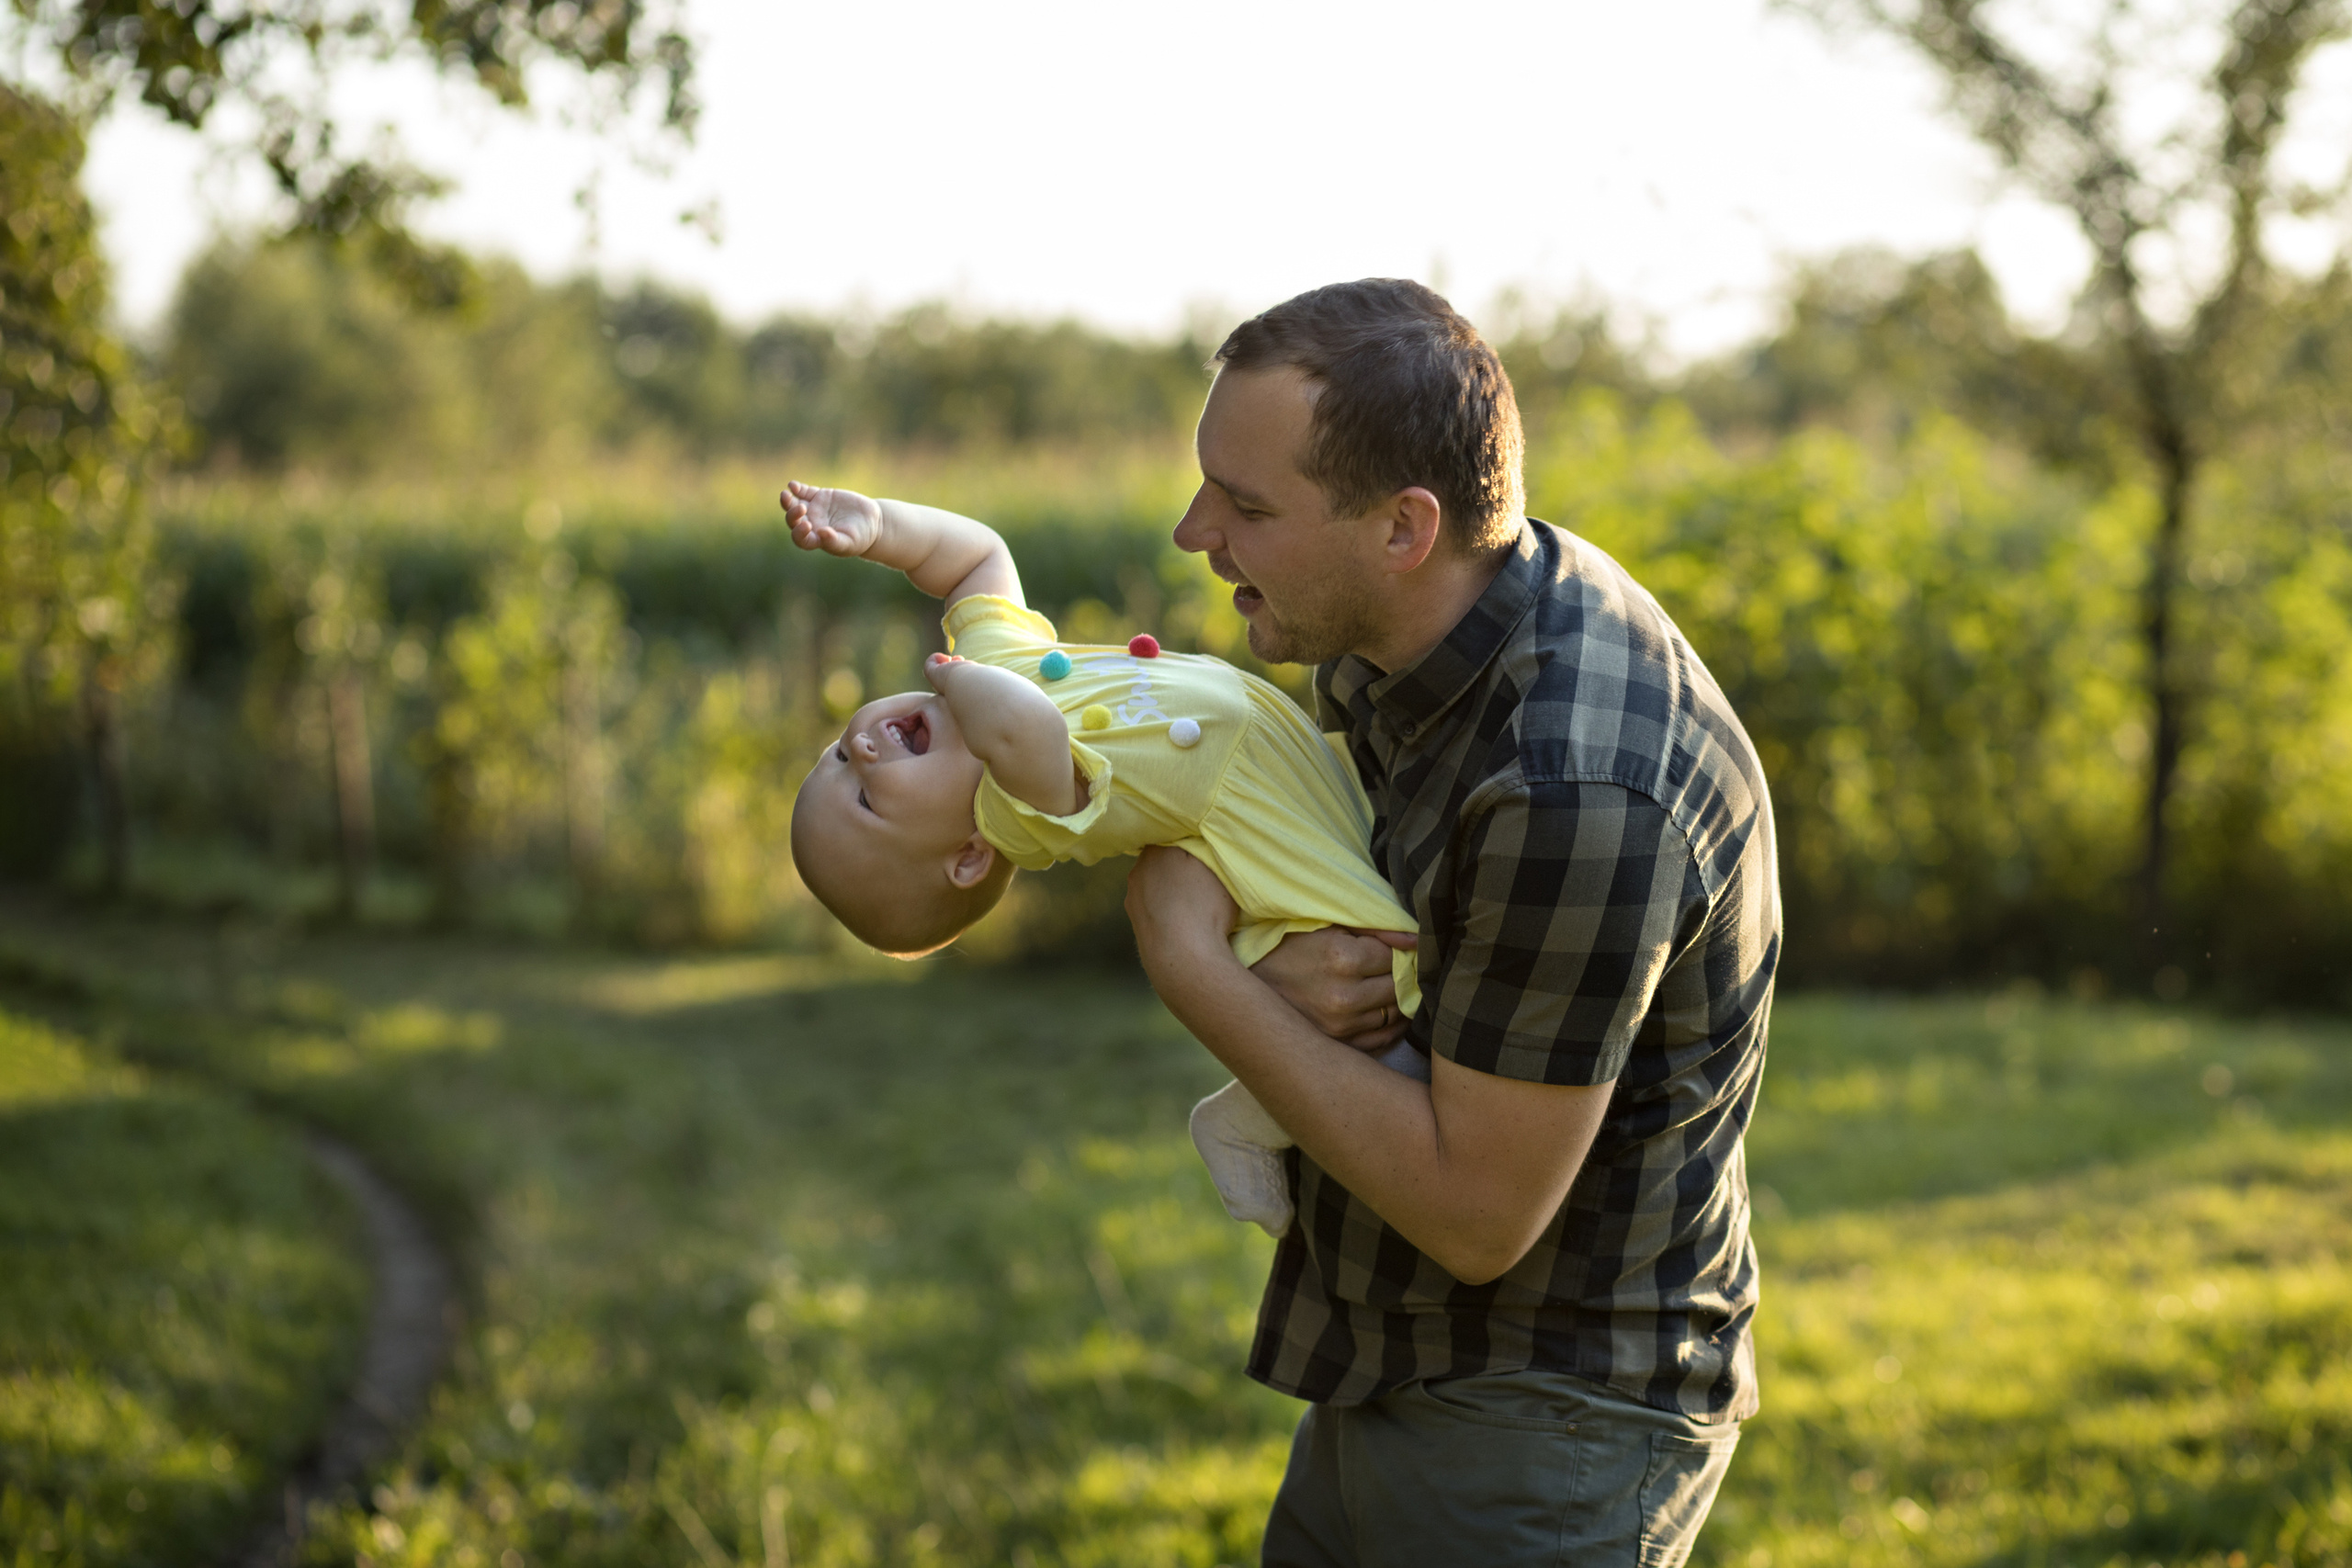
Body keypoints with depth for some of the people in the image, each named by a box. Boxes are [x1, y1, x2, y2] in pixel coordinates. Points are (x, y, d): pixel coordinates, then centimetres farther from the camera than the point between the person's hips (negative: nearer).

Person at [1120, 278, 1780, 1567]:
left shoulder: (1575, 790, -31)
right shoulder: (1393, 629, -3)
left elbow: (1478, 1216, -25)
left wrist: (1192, 971, -20)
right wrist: (1277, 975, -13)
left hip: (1545, 1426, -8)